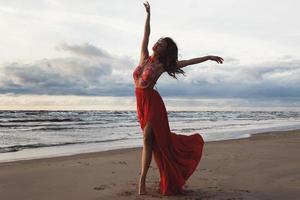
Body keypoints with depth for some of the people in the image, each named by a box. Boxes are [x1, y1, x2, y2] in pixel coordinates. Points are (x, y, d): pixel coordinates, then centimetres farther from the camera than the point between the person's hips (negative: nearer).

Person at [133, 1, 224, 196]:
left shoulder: (162, 65, -4)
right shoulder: (145, 57, 8)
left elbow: (189, 61, -2)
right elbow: (146, 34, 11)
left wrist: (209, 57, -2)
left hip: (152, 102, -6)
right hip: (141, 102, 6)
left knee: (148, 140, -7)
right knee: (154, 139, 10)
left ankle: (142, 180, -2)